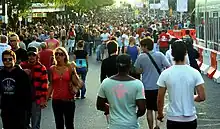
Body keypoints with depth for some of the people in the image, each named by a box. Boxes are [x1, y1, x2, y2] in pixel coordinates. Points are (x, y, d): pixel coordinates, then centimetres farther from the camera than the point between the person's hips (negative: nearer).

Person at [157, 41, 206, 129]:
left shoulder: (165, 74, -10)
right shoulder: (194, 73, -9)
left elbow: (160, 98, -4)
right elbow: (202, 97, -9)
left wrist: (160, 114, 12)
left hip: (173, 119, 0)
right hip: (190, 118, 0)